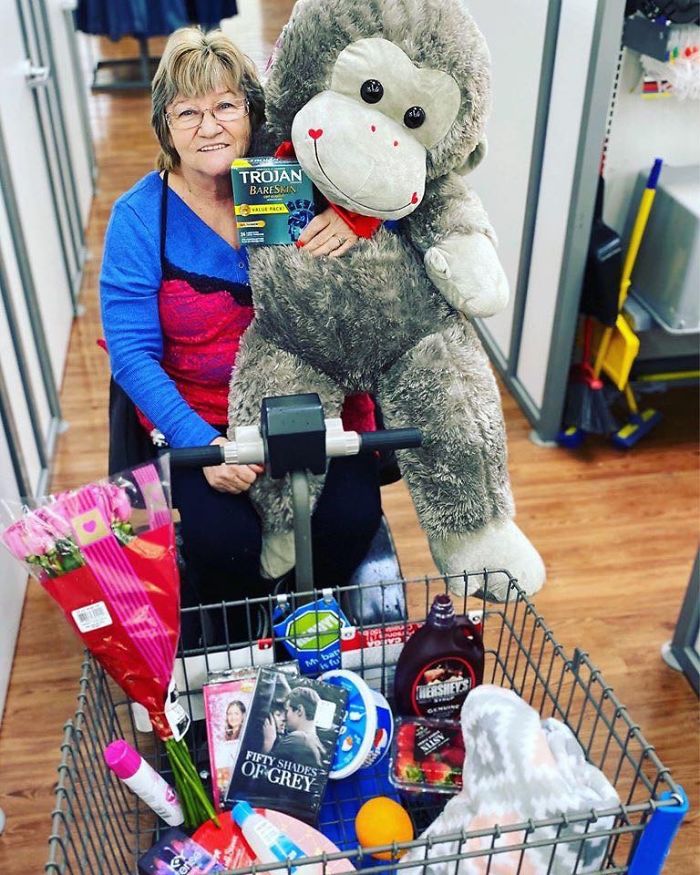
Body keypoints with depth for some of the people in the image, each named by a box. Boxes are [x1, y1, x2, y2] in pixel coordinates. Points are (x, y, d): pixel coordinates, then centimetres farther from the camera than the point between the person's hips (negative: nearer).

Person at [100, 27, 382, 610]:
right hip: (199, 415, -1)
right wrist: (200, 442, -21)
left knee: (353, 516, -20)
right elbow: (133, 354, -8)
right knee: (223, 539, -23)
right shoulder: (139, 217, -7)